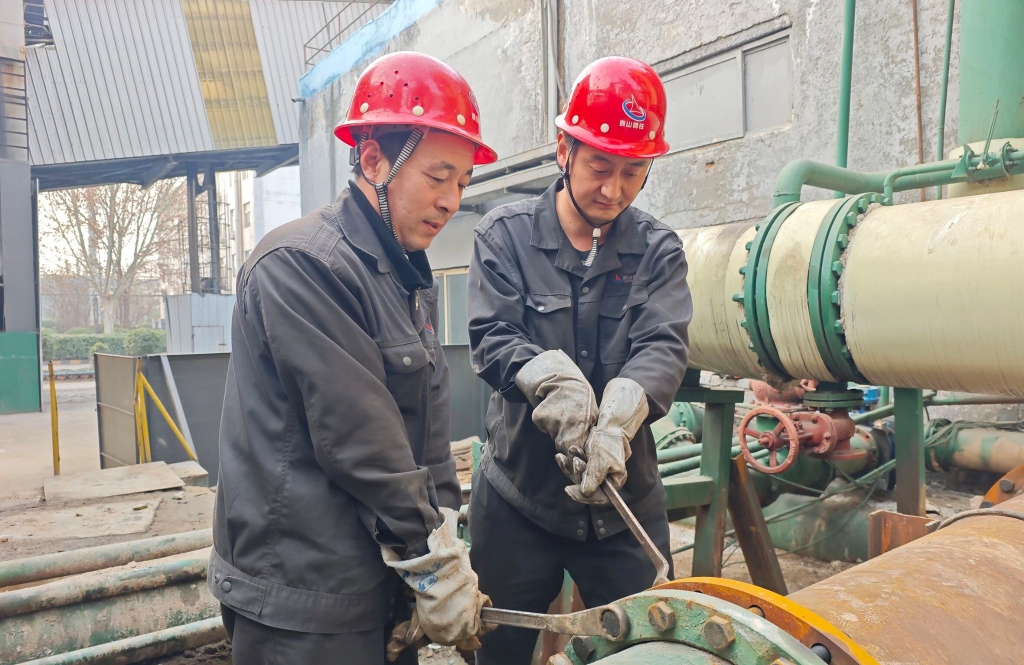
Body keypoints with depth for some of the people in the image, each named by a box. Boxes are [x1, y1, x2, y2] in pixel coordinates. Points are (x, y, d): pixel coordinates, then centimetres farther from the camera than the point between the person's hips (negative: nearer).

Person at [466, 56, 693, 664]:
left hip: (626, 498, 1)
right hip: (517, 496, -1)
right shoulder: (506, 235, -4)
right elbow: (492, 337, -14)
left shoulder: (658, 250, 0)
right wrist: (556, 381, -33)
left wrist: (614, 420, -32)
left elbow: (663, 349, -13)